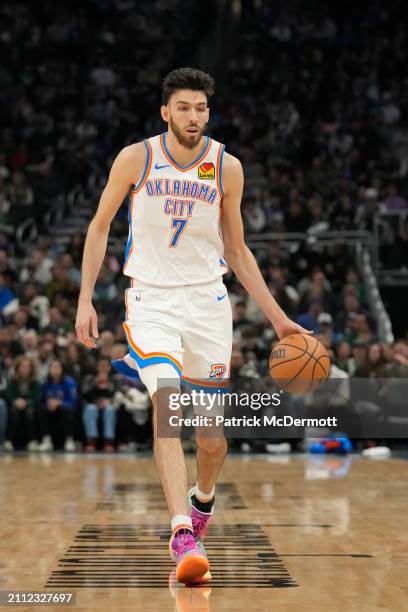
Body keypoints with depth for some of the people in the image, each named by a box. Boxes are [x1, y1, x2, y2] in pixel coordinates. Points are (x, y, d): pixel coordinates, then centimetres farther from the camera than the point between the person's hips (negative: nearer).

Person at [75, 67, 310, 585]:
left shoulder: (227, 168, -1)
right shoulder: (136, 159, -6)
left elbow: (237, 251, 8)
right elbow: (100, 226, 5)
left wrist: (278, 318, 5)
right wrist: (85, 298, -3)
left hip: (208, 300, 2)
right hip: (150, 299, -2)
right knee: (167, 406, -22)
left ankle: (202, 499, 37)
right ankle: (183, 534, -27)